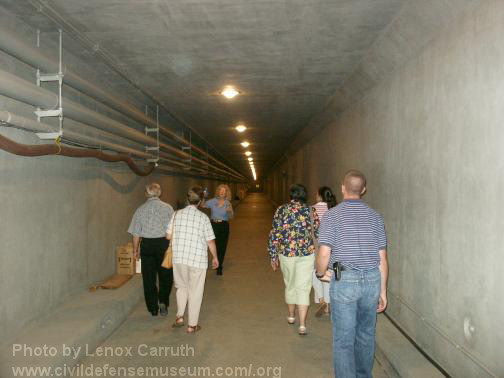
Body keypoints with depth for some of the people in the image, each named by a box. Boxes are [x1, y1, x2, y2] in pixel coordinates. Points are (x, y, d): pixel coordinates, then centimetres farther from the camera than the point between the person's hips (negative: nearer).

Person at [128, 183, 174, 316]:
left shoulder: (140, 210, 1)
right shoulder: (167, 208, -4)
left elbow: (136, 234, 2)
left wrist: (135, 250, 12)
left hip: (146, 245, 2)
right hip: (164, 243, -1)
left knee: (149, 278, 11)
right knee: (165, 275, 15)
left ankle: (153, 308, 18)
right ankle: (163, 301, 3)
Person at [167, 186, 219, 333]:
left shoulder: (177, 214, -2)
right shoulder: (203, 217, -9)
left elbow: (168, 236, 2)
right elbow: (210, 240, -6)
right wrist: (215, 257, 8)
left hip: (179, 258, 3)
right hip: (198, 260, -2)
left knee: (182, 287, 24)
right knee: (195, 292, 9)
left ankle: (179, 317, 21)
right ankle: (192, 325, 17)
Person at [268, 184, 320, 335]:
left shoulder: (281, 210, -2)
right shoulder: (310, 210, -3)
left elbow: (274, 235, -2)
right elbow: (319, 232, 1)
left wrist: (273, 256, 6)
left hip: (286, 253, 1)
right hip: (307, 254, -1)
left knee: (290, 285, 19)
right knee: (303, 288, 6)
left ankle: (291, 316, 37)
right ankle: (302, 325, 4)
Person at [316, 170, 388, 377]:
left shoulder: (332, 215, -8)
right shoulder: (375, 216, 4)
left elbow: (324, 253, -14)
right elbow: (382, 258, 5)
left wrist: (320, 273, 6)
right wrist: (382, 291, 12)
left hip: (345, 280, -5)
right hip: (372, 280, 5)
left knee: (343, 339, 6)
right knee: (366, 334, 22)